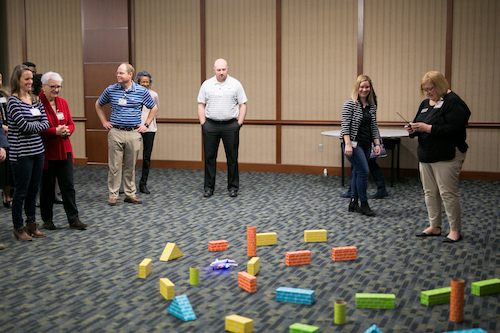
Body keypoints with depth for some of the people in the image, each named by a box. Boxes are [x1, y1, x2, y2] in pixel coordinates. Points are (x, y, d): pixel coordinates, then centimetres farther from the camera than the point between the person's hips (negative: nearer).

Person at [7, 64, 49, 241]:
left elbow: (46, 123, 6)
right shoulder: (13, 101, -9)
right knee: (21, 191, 3)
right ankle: (18, 228, 15)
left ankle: (31, 223, 25)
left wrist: (31, 126, -10)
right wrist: (38, 124, -2)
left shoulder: (36, 100, 11)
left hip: (37, 150, 6)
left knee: (33, 190, 13)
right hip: (21, 153, -6)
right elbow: (23, 125, -17)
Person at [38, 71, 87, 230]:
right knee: (47, 187, 7)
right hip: (46, 152, -5)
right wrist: (55, 131, -22)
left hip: (64, 150, 5)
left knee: (68, 185, 4)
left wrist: (67, 131, -8)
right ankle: (47, 219, 22)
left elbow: (71, 124, 14)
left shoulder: (63, 103, 10)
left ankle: (73, 219, 10)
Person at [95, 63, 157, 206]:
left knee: (131, 166, 7)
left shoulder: (141, 91, 1)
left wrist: (146, 124, 7)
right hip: (115, 132, 0)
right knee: (114, 166, 0)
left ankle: (130, 195, 17)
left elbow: (153, 108, 14)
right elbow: (98, 104, 19)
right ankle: (113, 195, 9)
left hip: (134, 133, 0)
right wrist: (104, 122, 12)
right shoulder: (110, 90, 3)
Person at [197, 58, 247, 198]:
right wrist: (203, 124, 1)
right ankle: (209, 187, 12)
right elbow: (201, 105, 9)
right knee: (209, 157, 4)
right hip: (211, 125, 1)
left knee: (232, 157, 2)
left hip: (230, 125, -1)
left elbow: (243, 105, 3)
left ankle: (233, 187, 12)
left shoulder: (235, 84, 2)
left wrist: (239, 123, -4)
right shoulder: (206, 84, 6)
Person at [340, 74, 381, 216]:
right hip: (353, 144, -7)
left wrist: (377, 144, 5)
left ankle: (353, 203, 19)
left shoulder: (372, 106, 10)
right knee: (363, 171, -11)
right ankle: (364, 204, -1)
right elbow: (345, 125, -13)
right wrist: (348, 144, -21)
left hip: (365, 145, 7)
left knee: (358, 172, 11)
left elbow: (374, 127, 14)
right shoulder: (350, 104, -8)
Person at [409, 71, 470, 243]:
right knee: (430, 192, 12)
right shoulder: (425, 104, 15)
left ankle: (455, 231, 4)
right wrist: (413, 129, -3)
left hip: (446, 156, -8)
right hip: (426, 156, 9)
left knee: (447, 193, -6)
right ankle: (435, 227, 22)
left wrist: (428, 128, -23)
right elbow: (419, 125, 20)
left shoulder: (453, 102, -11)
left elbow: (453, 129, -21)